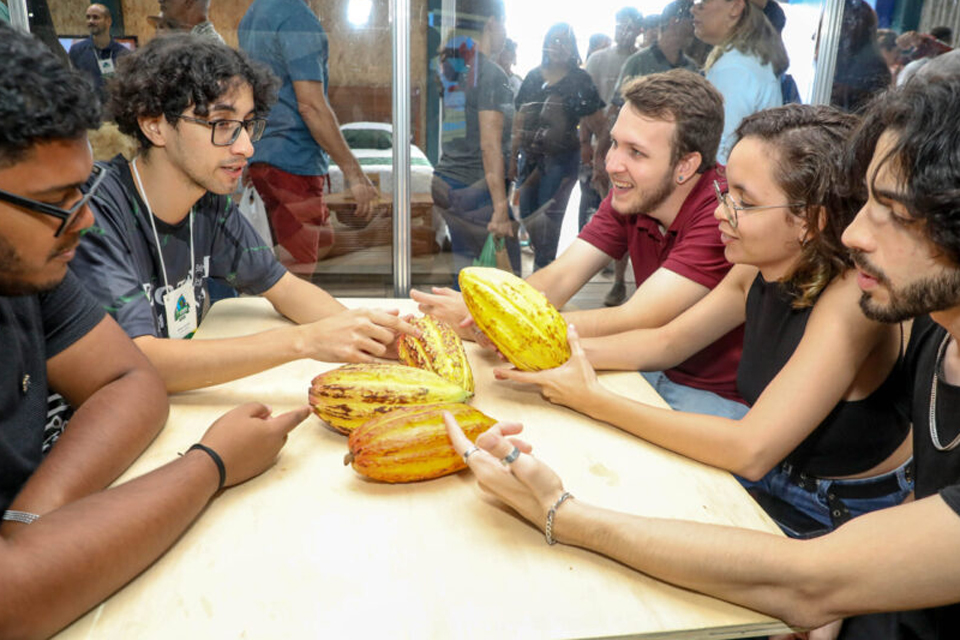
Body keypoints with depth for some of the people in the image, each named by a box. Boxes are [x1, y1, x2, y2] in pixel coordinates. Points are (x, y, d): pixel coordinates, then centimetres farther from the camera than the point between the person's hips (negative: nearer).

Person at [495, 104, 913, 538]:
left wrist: (593, 400, -32)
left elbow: (750, 451, -35)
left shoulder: (852, 296, -30)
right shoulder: (759, 272, -7)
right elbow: (665, 342, 2)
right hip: (775, 474, 6)